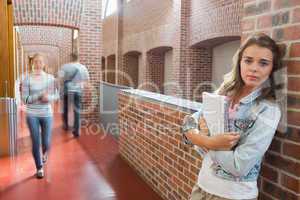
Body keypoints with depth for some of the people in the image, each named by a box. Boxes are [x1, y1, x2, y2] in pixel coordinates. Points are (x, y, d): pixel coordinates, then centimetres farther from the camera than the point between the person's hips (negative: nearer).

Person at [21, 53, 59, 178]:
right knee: (36, 143, 3)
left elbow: (56, 95, 3)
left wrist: (49, 97, -19)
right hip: (32, 115, -1)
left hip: (47, 114, 1)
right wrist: (40, 95, -21)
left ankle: (45, 153, 46)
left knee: (46, 142, 8)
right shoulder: (27, 79, -7)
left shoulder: (50, 78, -2)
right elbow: (24, 99, -9)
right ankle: (39, 168, 23)